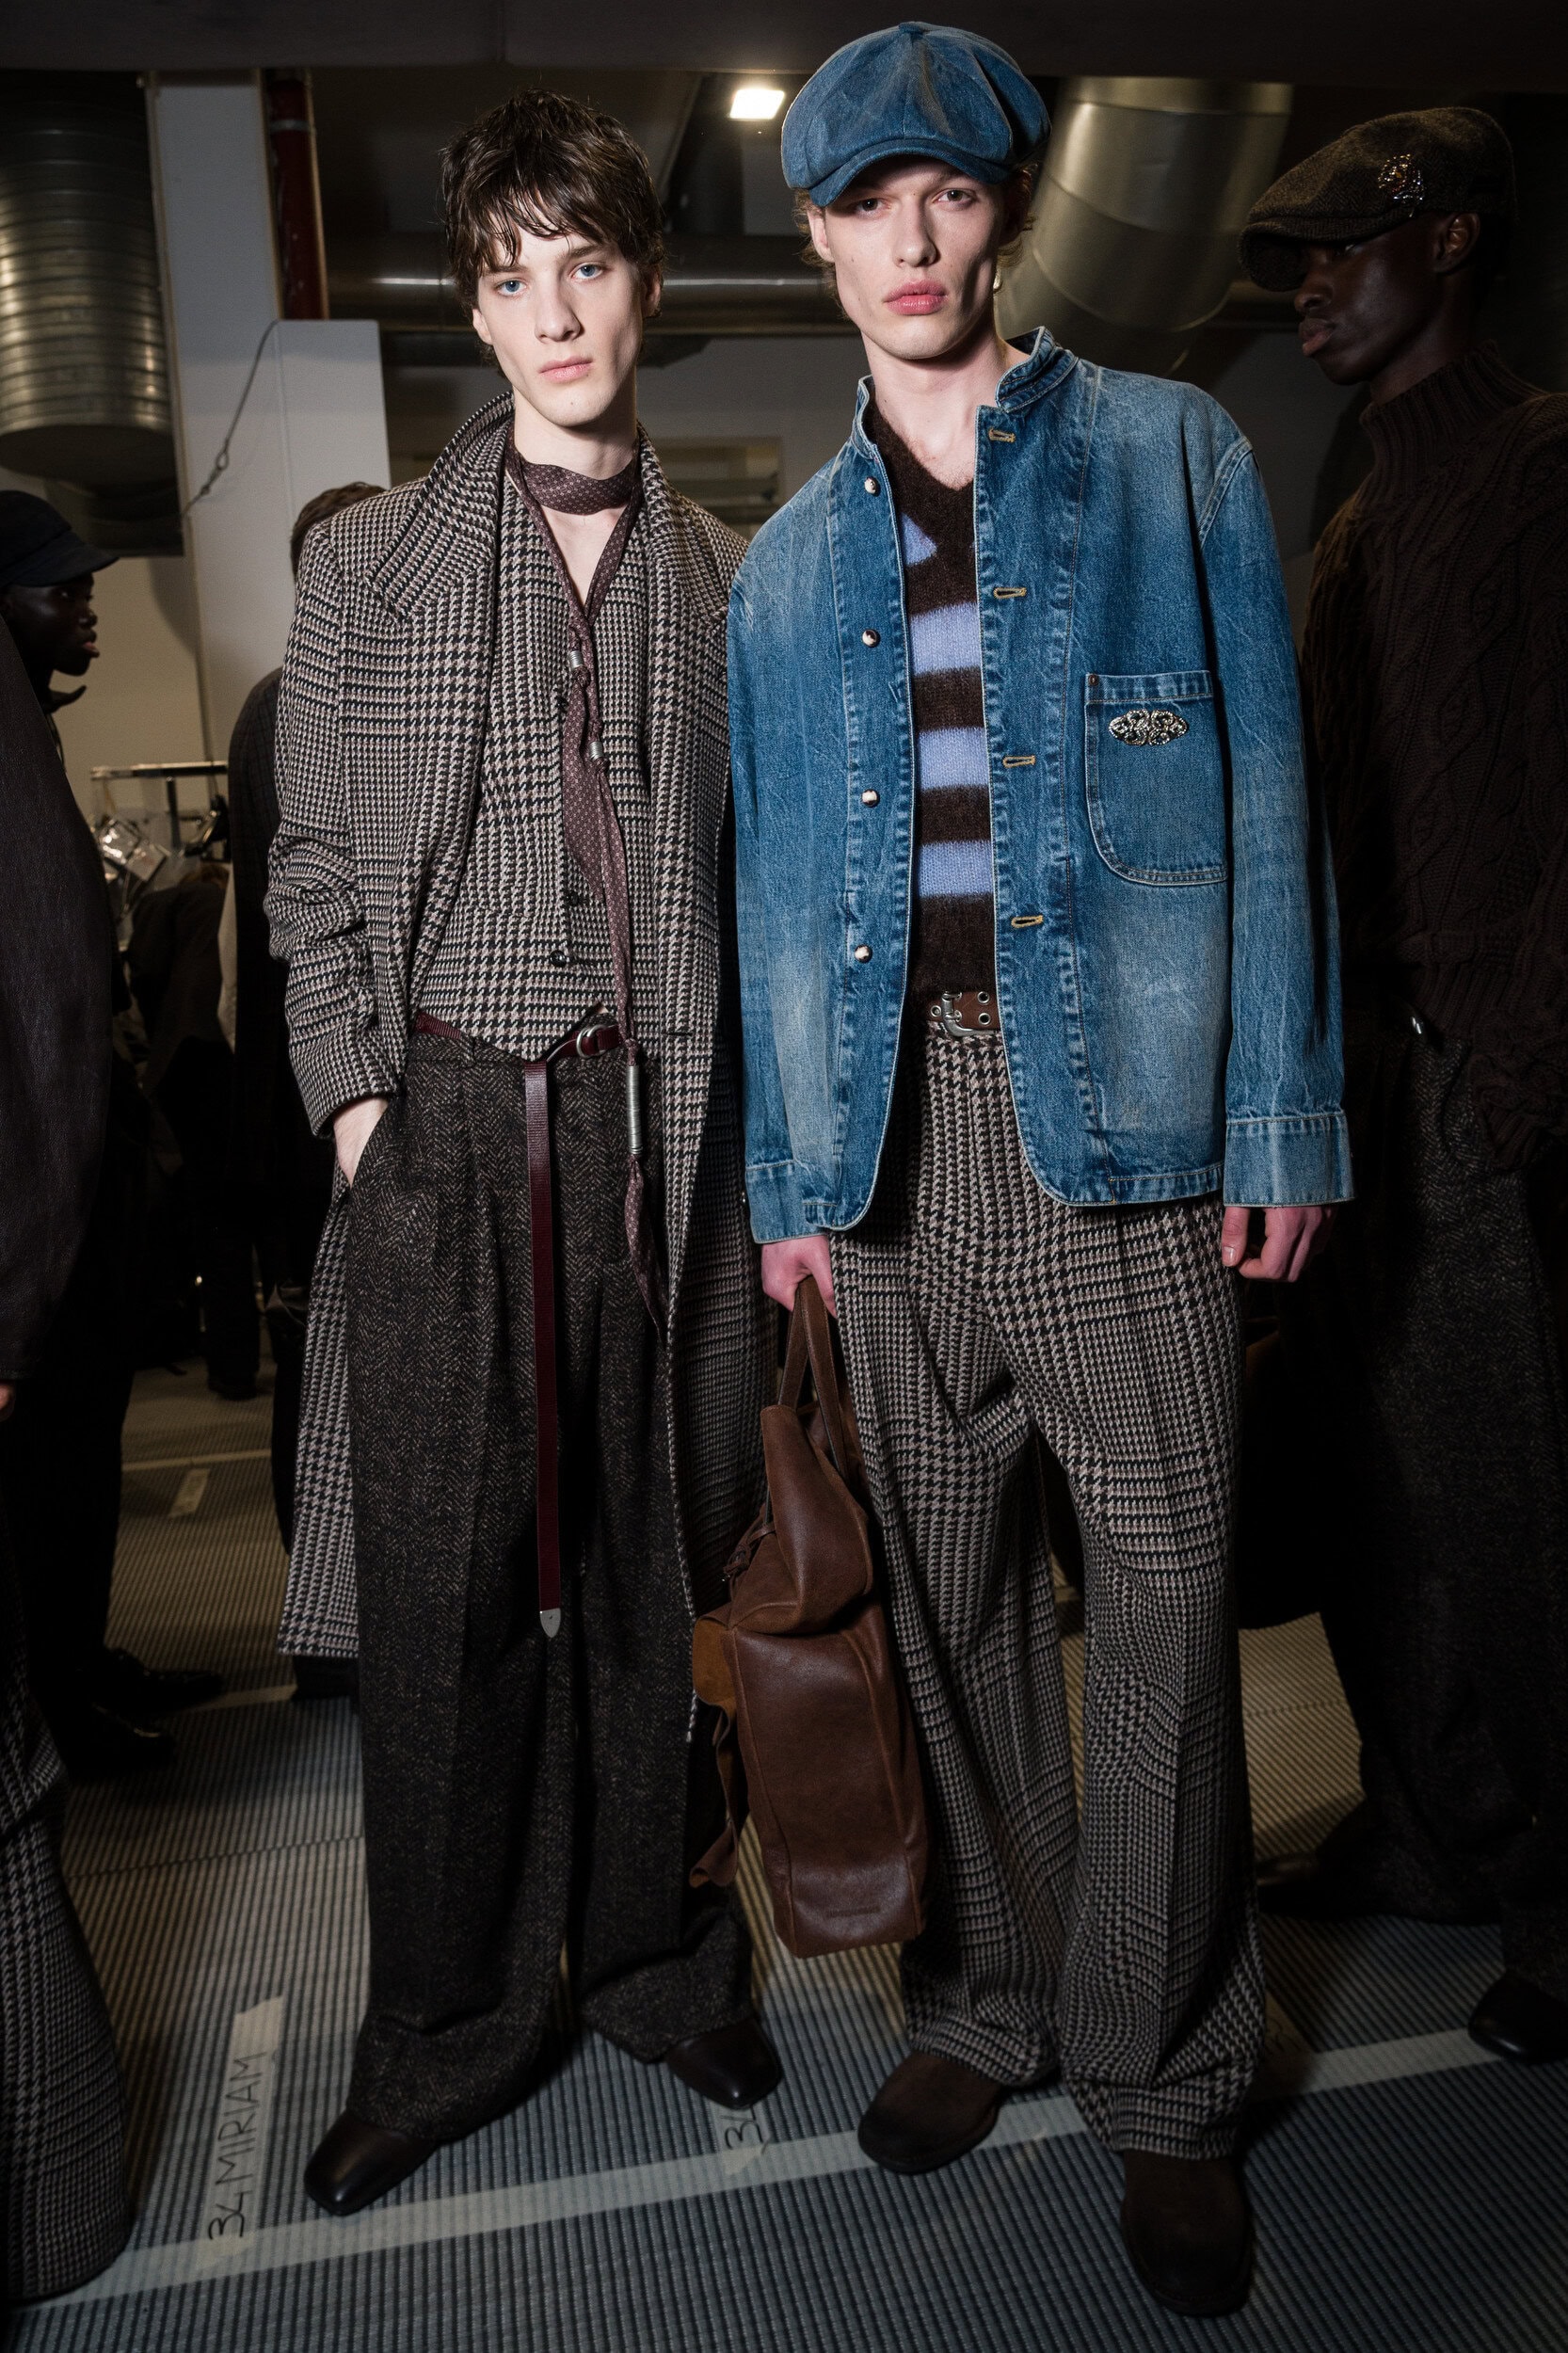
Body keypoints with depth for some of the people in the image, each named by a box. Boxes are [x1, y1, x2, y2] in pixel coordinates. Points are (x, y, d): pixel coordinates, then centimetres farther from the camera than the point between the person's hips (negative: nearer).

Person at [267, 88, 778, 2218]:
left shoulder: (726, 576, 11)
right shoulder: (369, 562, 10)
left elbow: (757, 876, 9)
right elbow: (315, 867, 8)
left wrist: (751, 1117, 2)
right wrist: (357, 1096, -3)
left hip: (660, 1120, 1)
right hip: (443, 1117, 0)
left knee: (651, 1563, 8)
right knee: (441, 1588, 2)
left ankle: (656, 1950, 29)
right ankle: (450, 2024, 22)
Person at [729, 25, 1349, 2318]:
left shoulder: (1173, 455, 9)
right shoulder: (790, 554, 17)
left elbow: (1261, 793, 2)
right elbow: (774, 872, 15)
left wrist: (1280, 1112, -6)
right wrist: (788, 1163, 7)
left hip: (1117, 1088, -3)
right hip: (893, 1115, 3)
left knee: (1162, 1581, -1)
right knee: (950, 1588, 9)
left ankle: (1162, 2078, 16)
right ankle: (990, 1999, 26)